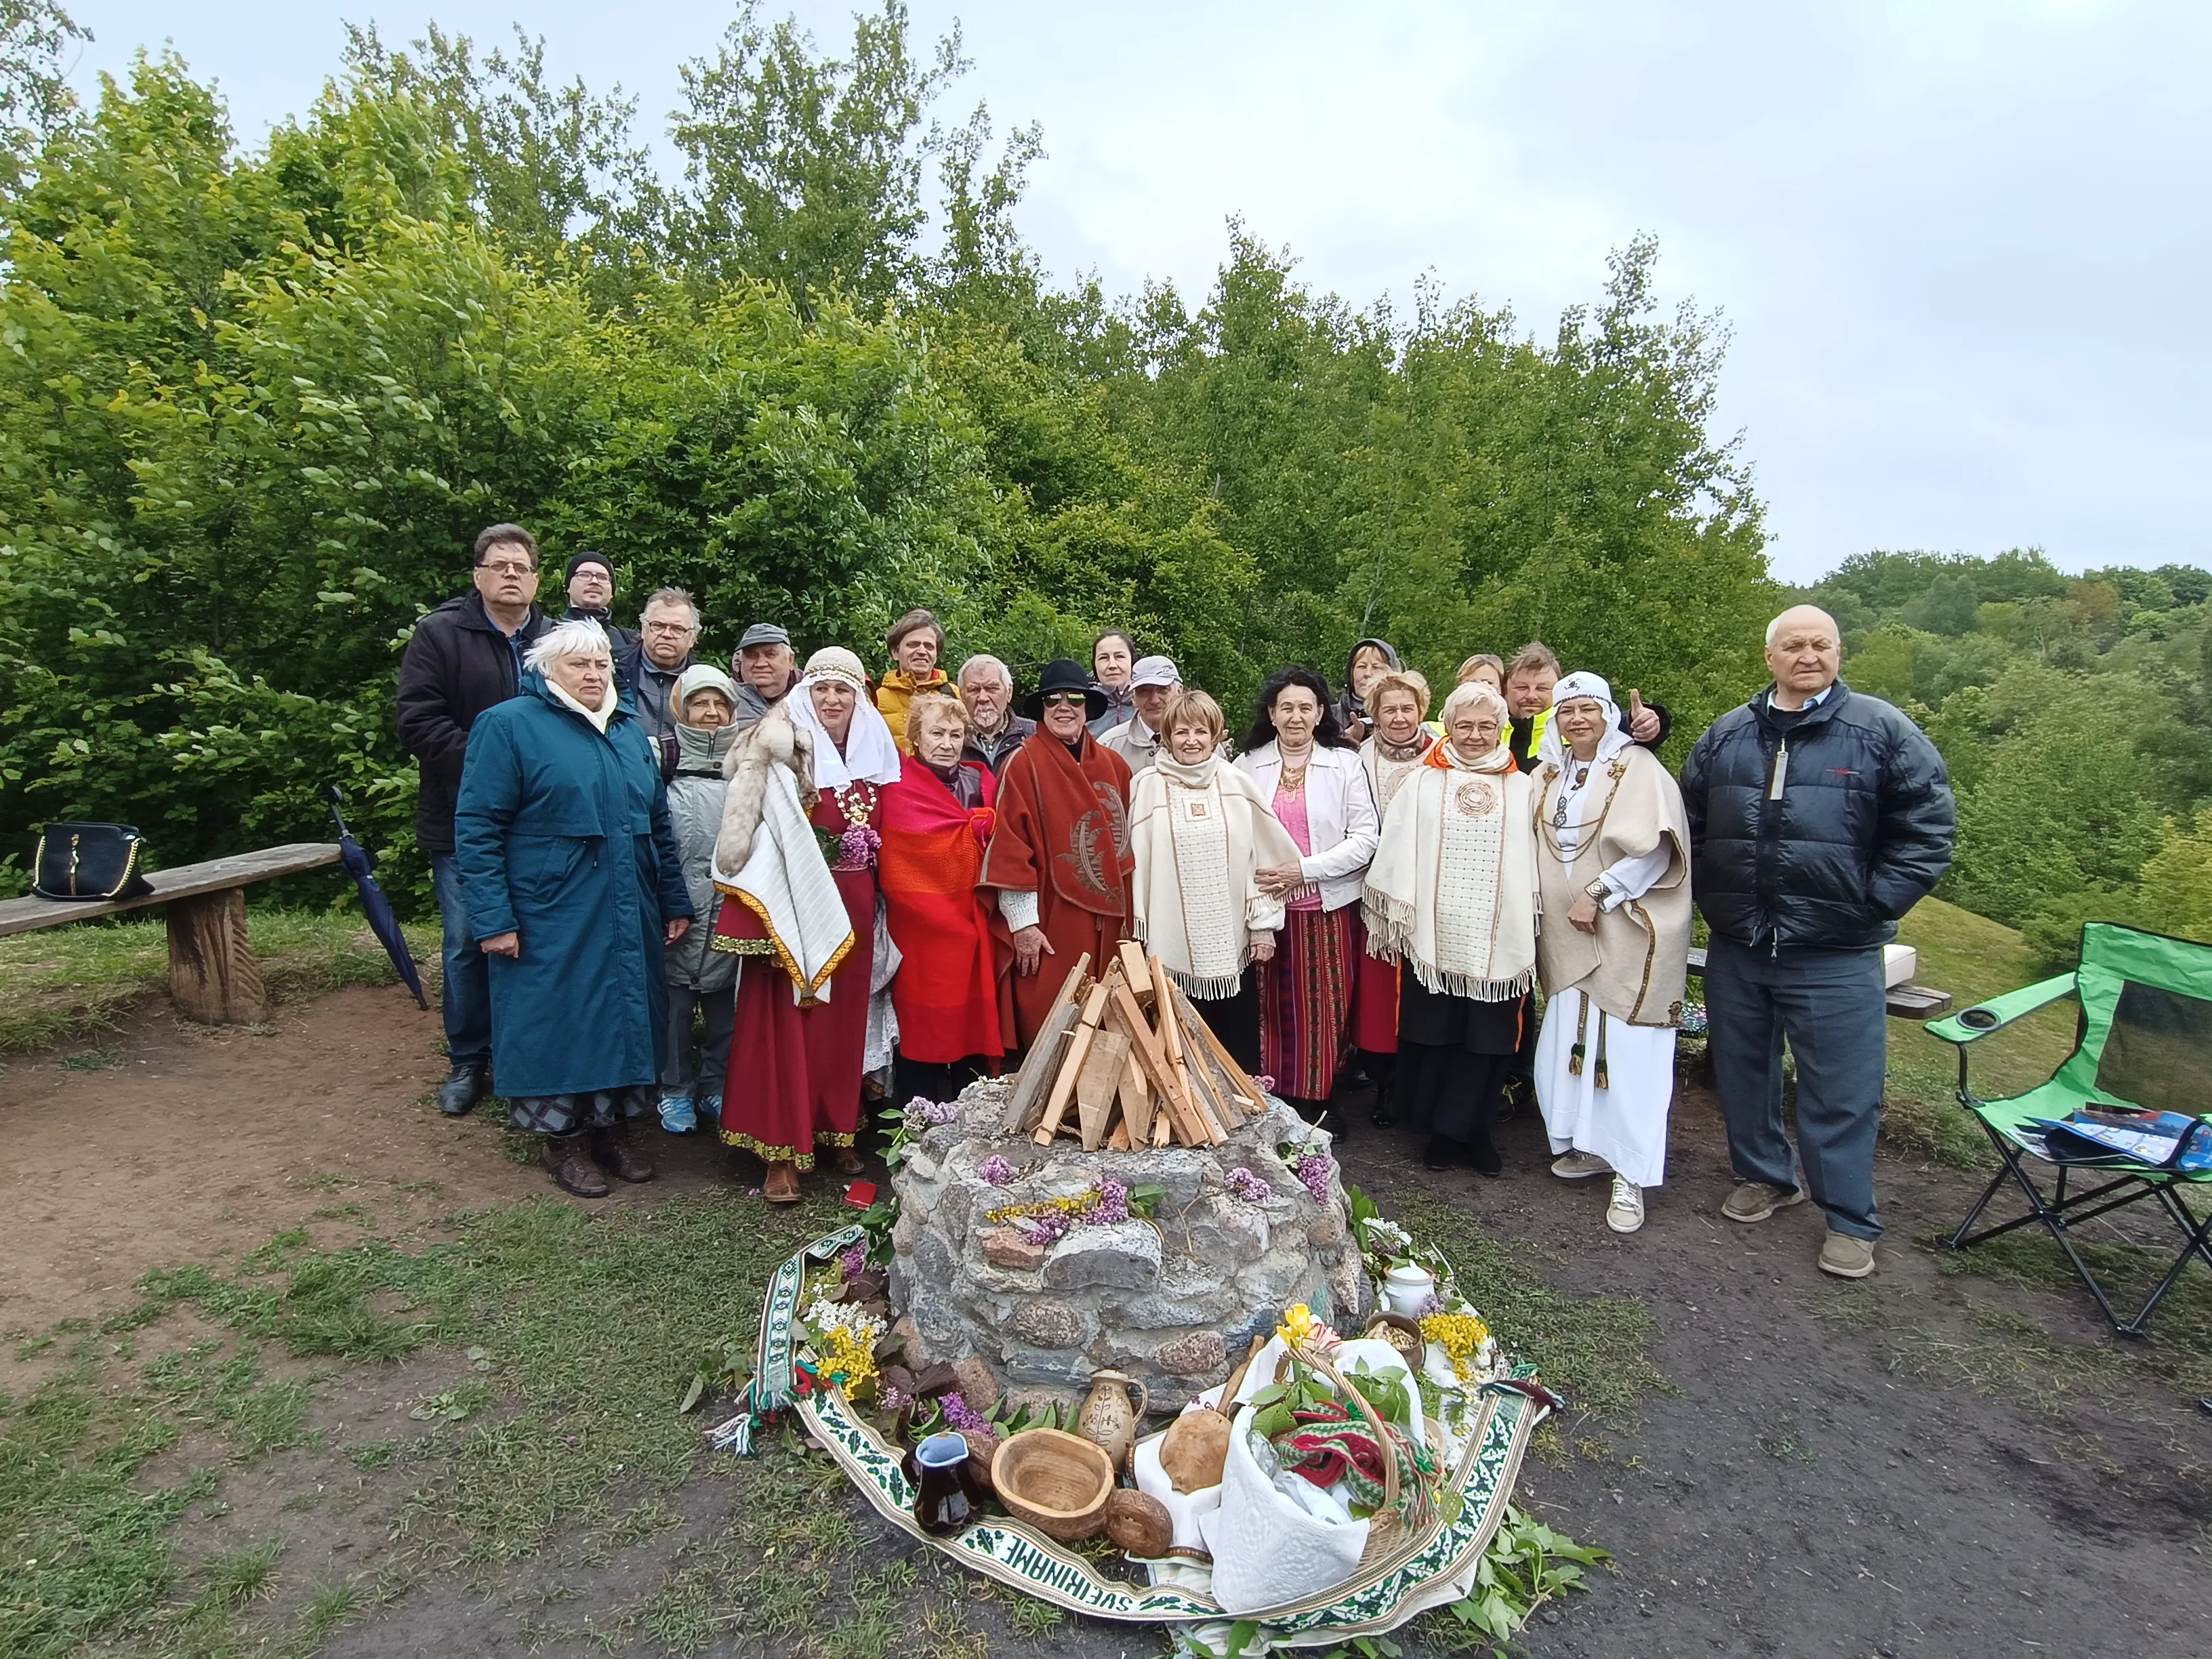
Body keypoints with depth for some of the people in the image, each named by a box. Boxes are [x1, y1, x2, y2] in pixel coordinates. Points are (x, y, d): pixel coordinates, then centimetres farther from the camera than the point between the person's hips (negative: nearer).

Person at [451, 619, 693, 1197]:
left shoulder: (629, 731, 13)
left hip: (628, 921, 6)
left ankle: (612, 1127, 27)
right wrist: (492, 918, -15)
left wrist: (675, 902, 13)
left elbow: (659, 823, 16)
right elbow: (476, 829, -10)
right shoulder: (508, 725, -5)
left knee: (624, 1015, 11)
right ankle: (560, 1138, 22)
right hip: (551, 921, -5)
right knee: (557, 1019, 4)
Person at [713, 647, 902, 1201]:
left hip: (853, 907, 5)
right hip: (794, 905, -5)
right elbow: (767, 840, -12)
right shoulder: (784, 755, -6)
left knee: (843, 1019, 12)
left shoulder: (876, 756, 11)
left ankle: (838, 1132, 27)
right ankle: (783, 1152, 7)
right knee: (786, 1020, -1)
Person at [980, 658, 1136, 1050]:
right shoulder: (1024, 764, -5)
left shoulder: (1114, 765, 9)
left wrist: (1130, 913, 12)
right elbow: (1010, 847, -9)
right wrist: (1023, 923, -11)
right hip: (1051, 927, -4)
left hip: (1108, 921, 5)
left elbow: (1126, 842, 14)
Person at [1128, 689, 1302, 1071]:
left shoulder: (1238, 785, 3)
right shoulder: (1147, 786, -1)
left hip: (1234, 944, 2)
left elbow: (1267, 858, 6)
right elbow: (1136, 861, 0)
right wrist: (1141, 936, 0)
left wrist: (1264, 926, 3)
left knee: (1239, 1051, 7)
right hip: (1173, 944, -1)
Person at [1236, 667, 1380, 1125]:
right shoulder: (1248, 765, 6)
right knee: (1274, 1008, 4)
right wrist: (1259, 878, -11)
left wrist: (1305, 869, -13)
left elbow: (1365, 838, -3)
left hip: (1329, 907, -1)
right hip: (1267, 907, 1)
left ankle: (1320, 1101, 19)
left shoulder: (1345, 764, 3)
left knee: (1327, 1009, 3)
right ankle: (1277, 1101, 18)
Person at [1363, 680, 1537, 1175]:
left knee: (1488, 1040, 5)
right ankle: (1441, 1129, 23)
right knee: (1435, 1036, 6)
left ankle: (1472, 1128, 23)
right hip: (1434, 938, -1)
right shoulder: (1421, 784, 4)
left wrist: (1531, 937, 5)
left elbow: (1537, 866, 8)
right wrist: (1397, 923, -1)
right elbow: (1397, 859, 3)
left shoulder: (1522, 789, 7)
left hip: (1499, 942, 1)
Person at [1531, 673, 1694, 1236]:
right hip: (1566, 934, 6)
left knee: (1626, 1049, -4)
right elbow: (1538, 847, 17)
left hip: (1627, 931, -6)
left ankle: (1631, 1175, 5)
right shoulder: (1548, 775, 12)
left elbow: (1655, 849, -14)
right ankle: (1590, 1145, 24)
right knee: (1570, 1041, 8)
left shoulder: (1637, 768, -6)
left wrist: (1597, 894, -16)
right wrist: (1551, 906, 5)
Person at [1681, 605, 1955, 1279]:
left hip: (1835, 955, -4)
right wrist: (1713, 898, 7)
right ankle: (1763, 1176, 35)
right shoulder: (1726, 736, 7)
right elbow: (1690, 825, 15)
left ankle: (1850, 1221, 19)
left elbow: (1928, 830, -4)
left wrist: (1870, 906, -9)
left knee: (1842, 1090, 3)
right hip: (1736, 950, 4)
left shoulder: (1883, 732, -3)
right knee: (1743, 1070, 16)